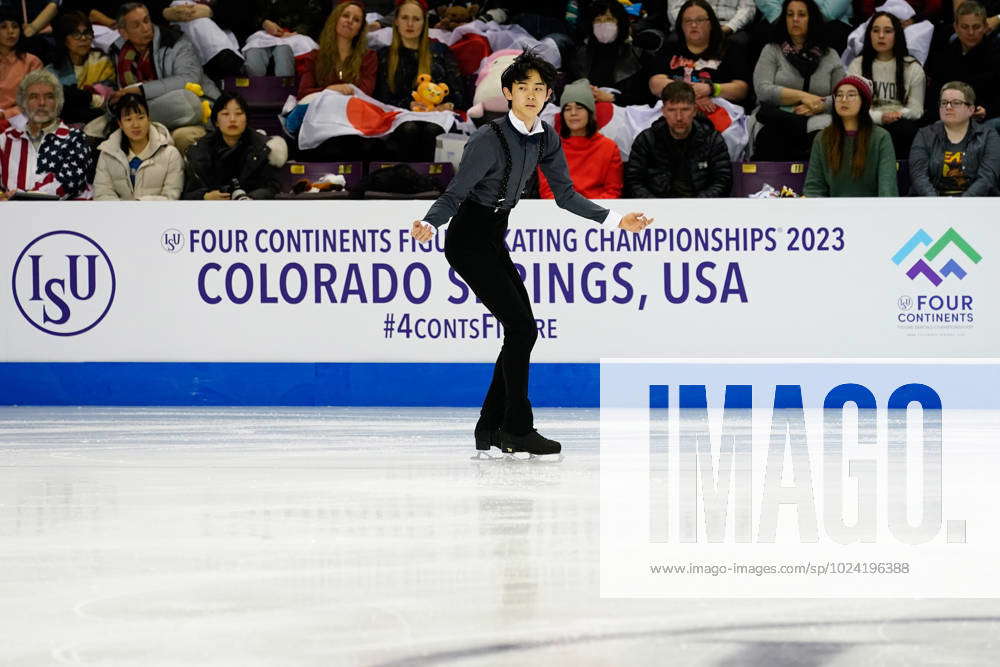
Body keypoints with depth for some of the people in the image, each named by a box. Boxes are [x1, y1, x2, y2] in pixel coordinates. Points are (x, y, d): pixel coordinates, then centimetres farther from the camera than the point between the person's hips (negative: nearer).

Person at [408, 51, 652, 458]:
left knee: (520, 331, 8)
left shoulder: (545, 139, 0)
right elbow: (454, 194, -21)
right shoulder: (489, 140, -22)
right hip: (469, 241, -9)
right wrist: (429, 226, -39)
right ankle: (517, 431, -5)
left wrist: (615, 221, 3)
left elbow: (565, 195, 8)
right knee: (521, 328, -12)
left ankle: (490, 429, 15)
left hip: (494, 240, 9)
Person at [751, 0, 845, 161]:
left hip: (815, 123, 1)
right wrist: (802, 96, -10)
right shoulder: (772, 51, 14)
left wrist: (818, 106, -11)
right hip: (775, 120, -1)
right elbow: (763, 90, -2)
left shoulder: (830, 56, 18)